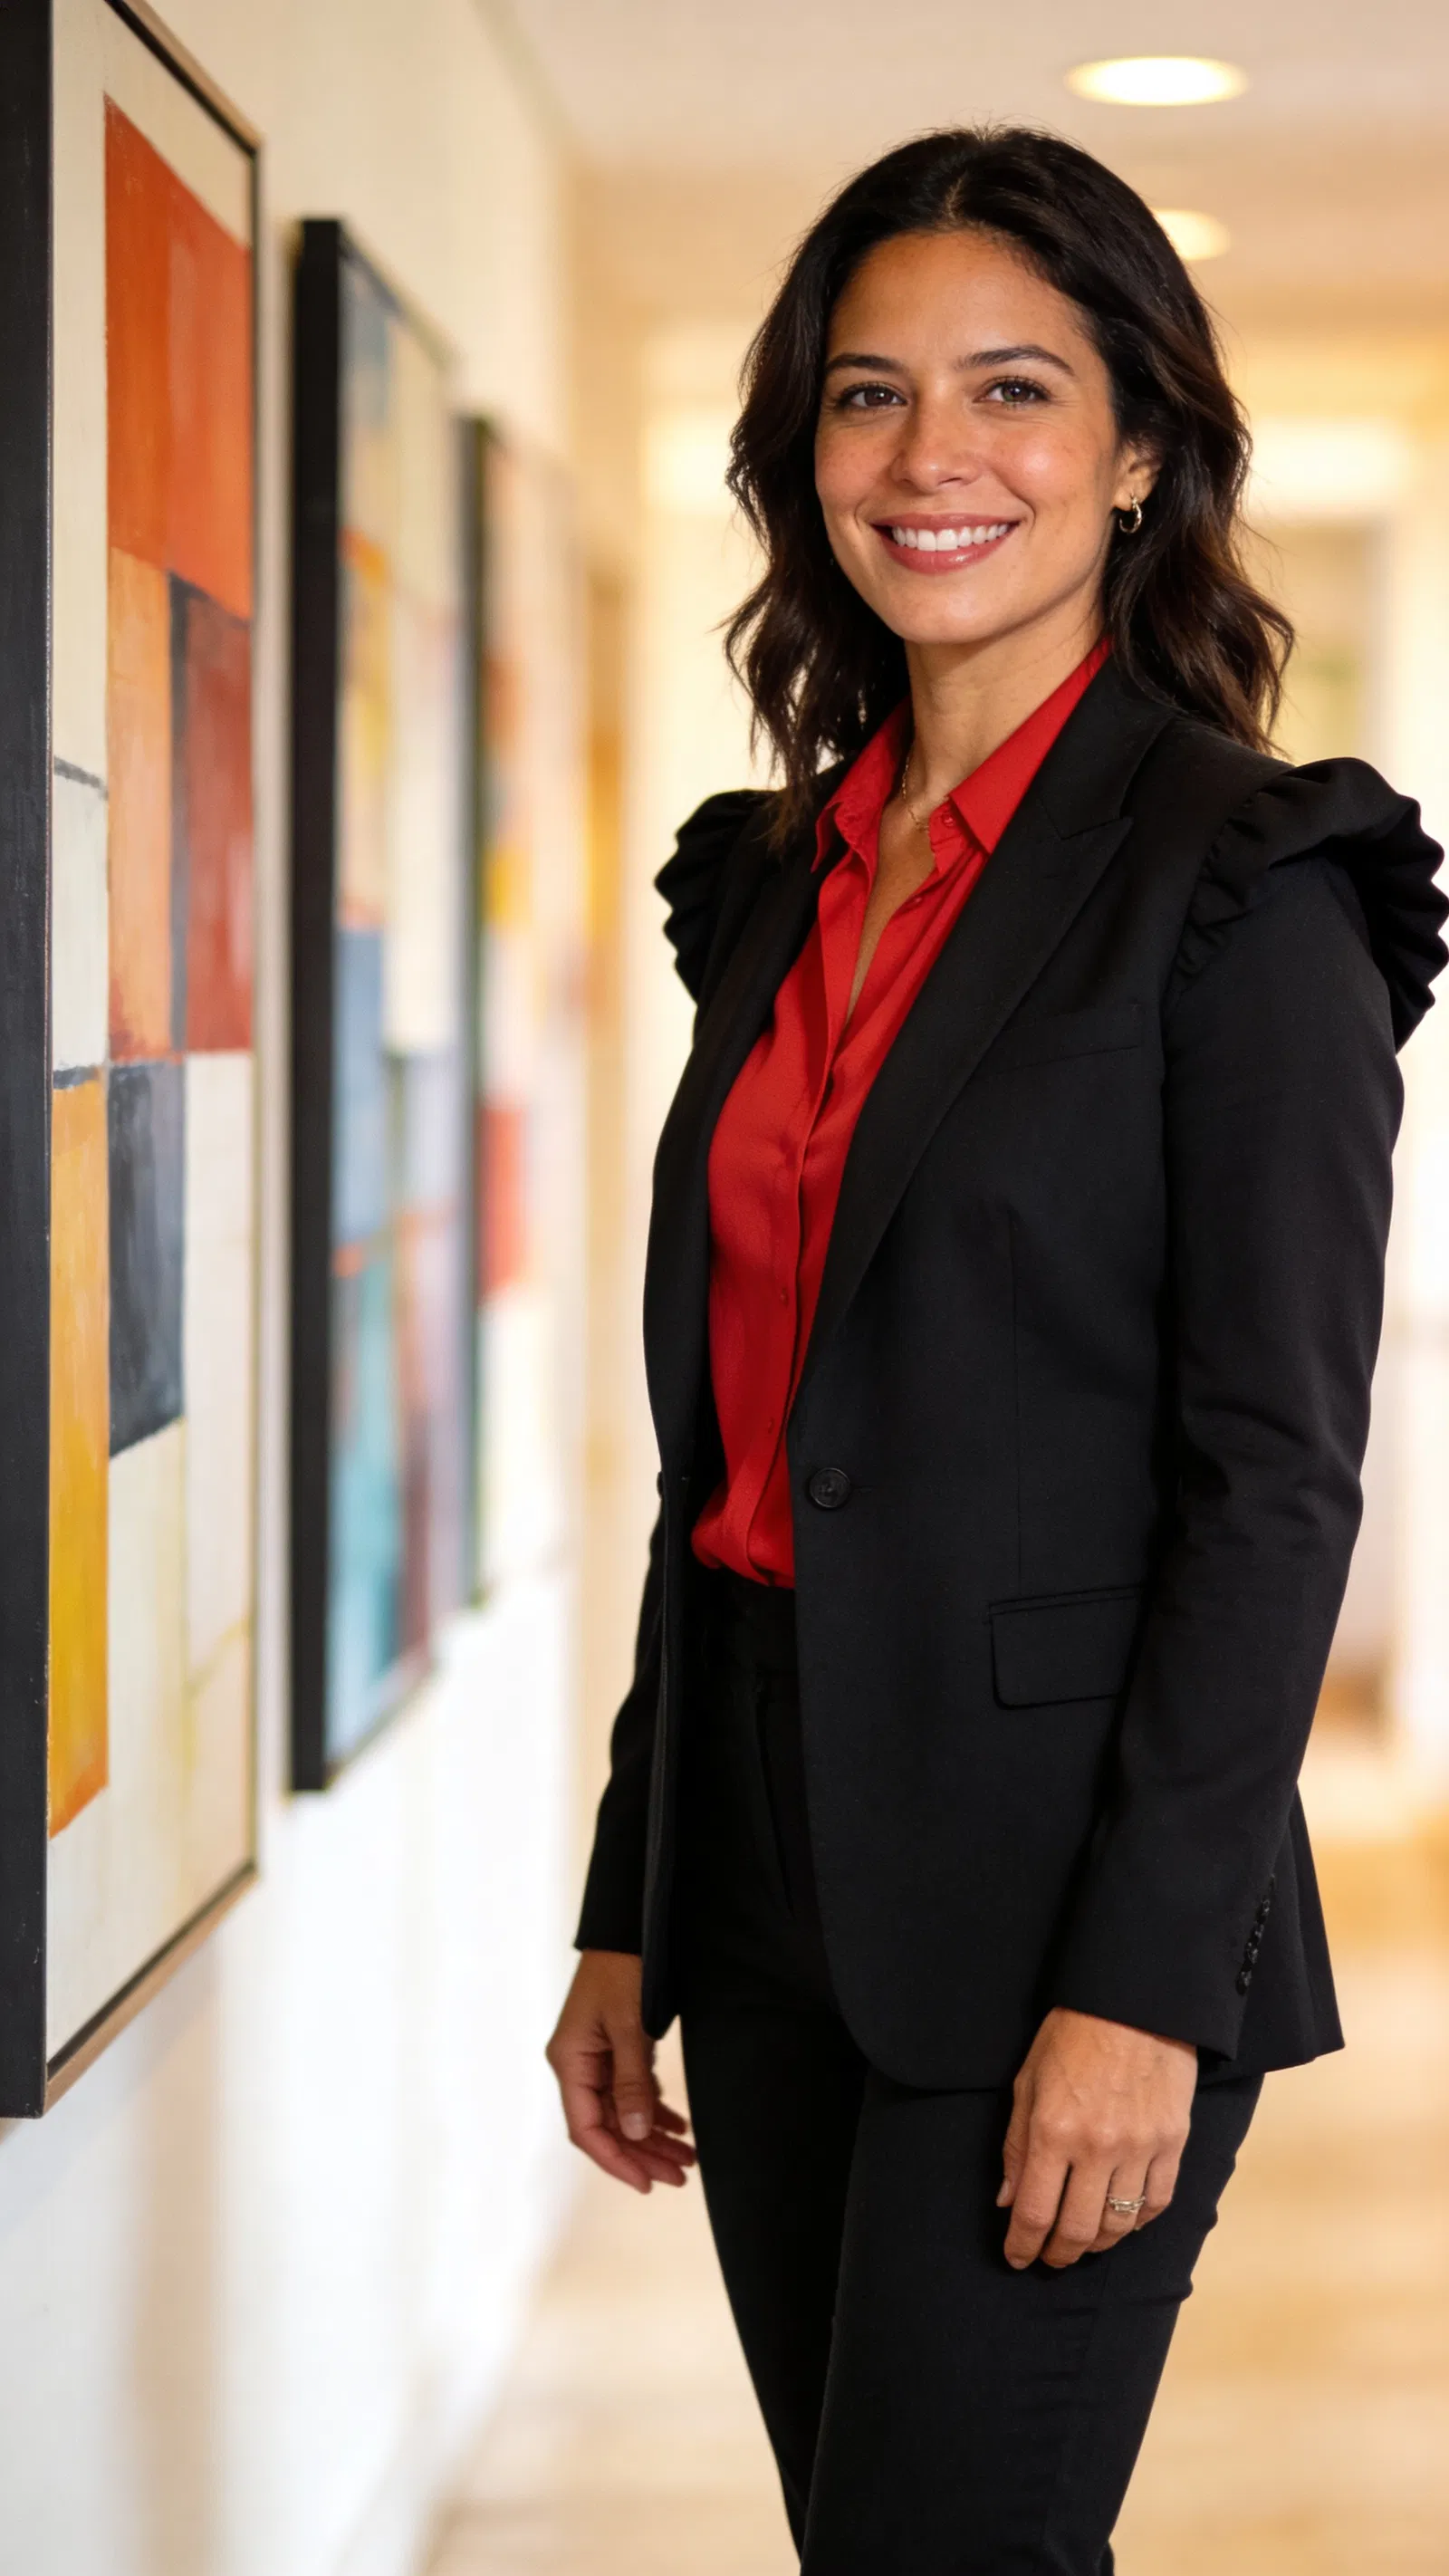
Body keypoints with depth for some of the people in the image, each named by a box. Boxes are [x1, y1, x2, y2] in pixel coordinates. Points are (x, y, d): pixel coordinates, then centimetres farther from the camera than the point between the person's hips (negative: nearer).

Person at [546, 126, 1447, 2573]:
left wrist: (1143, 1982, -18)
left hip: (1045, 1897, -7)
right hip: (773, 1876, 7)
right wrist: (631, 1909, 13)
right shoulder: (781, 876, 12)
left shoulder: (1235, 876, -9)